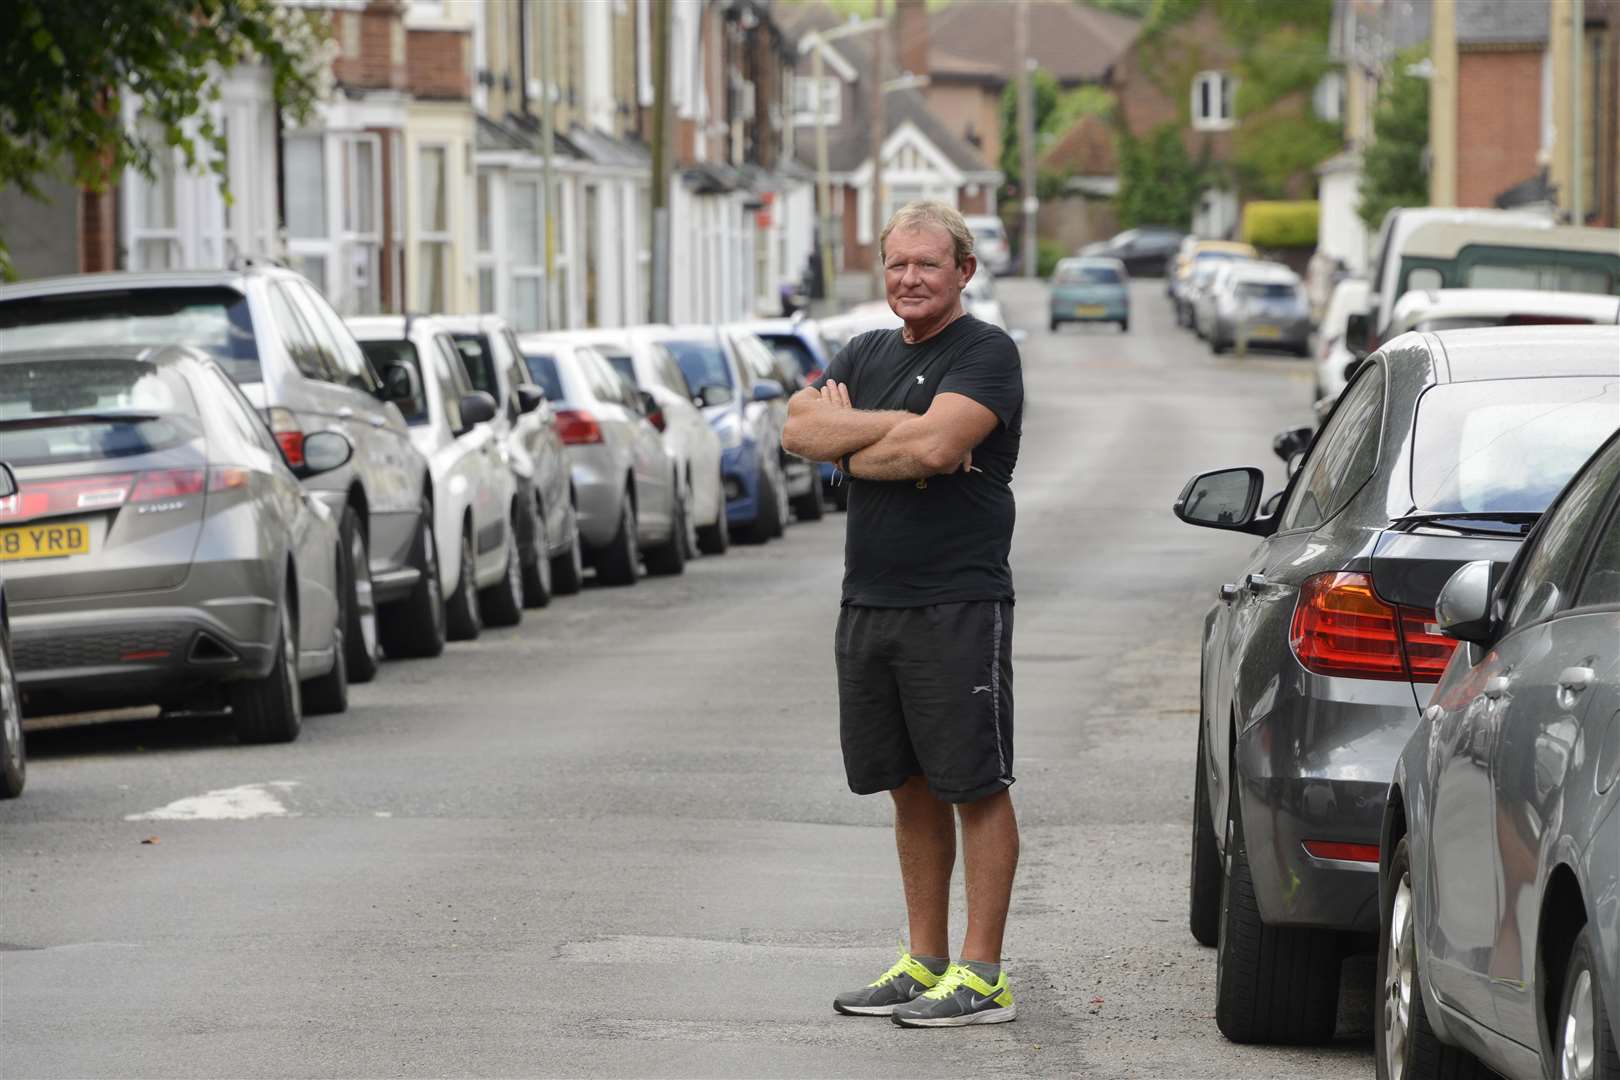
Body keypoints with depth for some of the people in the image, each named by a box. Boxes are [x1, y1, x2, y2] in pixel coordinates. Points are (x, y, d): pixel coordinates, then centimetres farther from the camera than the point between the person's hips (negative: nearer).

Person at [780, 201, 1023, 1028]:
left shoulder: (985, 353, -6)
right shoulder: (867, 355, 16)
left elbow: (936, 444, -22)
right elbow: (798, 431, 2)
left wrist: (849, 440, -5)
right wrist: (894, 431, -12)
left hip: (958, 607, -7)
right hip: (869, 603, 7)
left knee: (974, 787, -4)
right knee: (911, 788, 13)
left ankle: (982, 976, -3)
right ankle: (924, 962, 20)